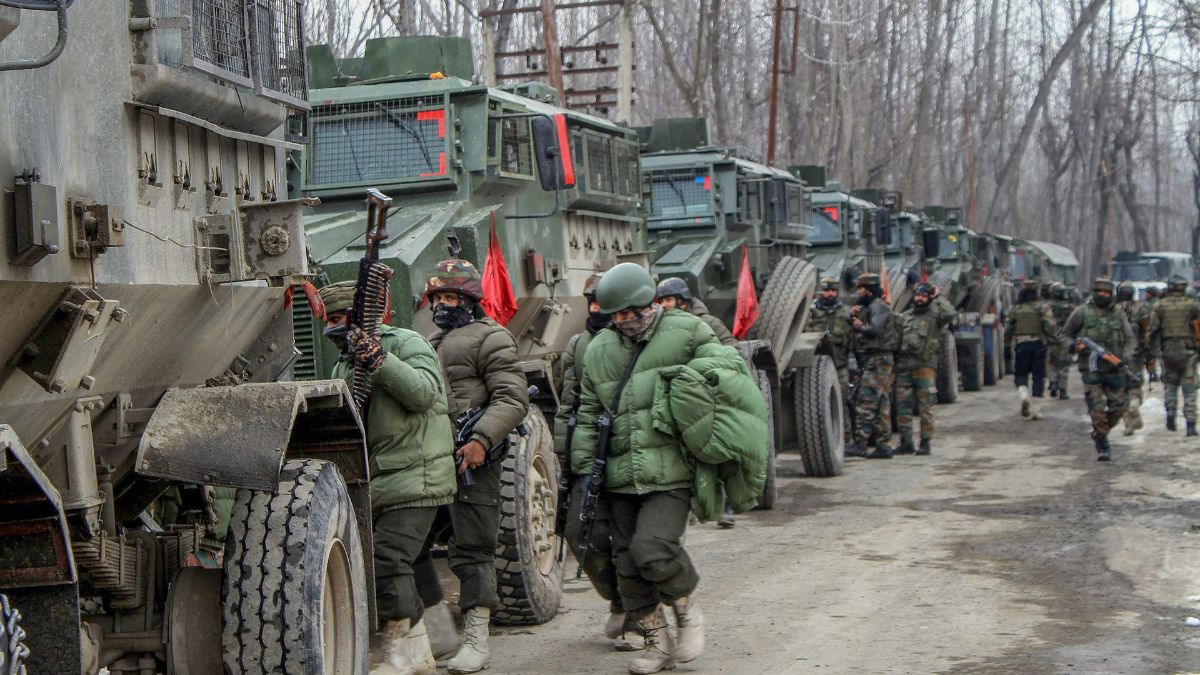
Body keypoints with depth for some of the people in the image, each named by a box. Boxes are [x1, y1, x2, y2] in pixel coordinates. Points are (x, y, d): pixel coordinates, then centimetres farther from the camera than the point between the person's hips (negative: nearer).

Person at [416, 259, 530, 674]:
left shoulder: (490, 339, -3)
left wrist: (482, 440, -24)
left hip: (470, 458, -8)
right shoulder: (431, 343, 24)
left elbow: (512, 399, -13)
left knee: (472, 549, -6)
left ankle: (476, 640, -3)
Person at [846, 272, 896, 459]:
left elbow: (875, 329, -26)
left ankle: (860, 444, -17)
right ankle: (883, 445, 11)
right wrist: (853, 317, 1)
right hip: (876, 361, 11)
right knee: (881, 403, 9)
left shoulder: (878, 306, -10)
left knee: (865, 402, -14)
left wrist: (860, 326, -9)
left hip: (877, 359, -11)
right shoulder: (868, 307, 22)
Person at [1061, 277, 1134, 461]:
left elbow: (1129, 339, 7)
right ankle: (1102, 447, 1)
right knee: (1097, 409, -8)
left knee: (1118, 407, 5)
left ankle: (1099, 433, 29)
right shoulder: (1082, 312, 0)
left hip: (1114, 370, 3)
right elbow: (1065, 334, 7)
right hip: (1091, 369, -3)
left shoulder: (1118, 314, 8)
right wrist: (1074, 346, -14)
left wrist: (1125, 356, -12)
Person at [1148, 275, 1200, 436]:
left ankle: (1171, 412, 3)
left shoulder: (1160, 306, 2)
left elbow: (1152, 329, -3)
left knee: (1170, 384, 20)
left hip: (1167, 351, 1)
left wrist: (1154, 350, 5)